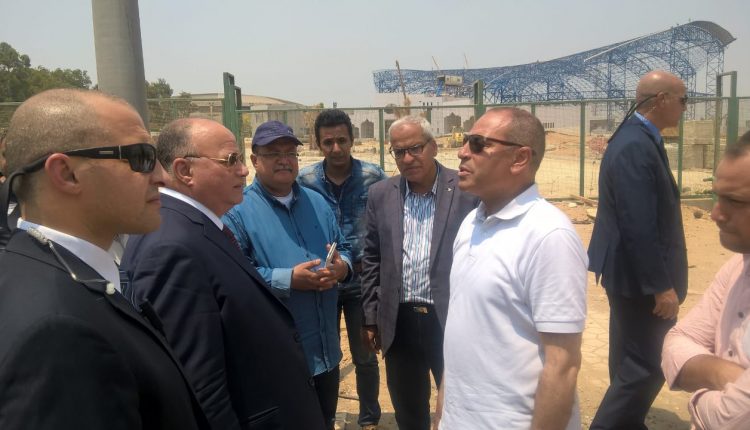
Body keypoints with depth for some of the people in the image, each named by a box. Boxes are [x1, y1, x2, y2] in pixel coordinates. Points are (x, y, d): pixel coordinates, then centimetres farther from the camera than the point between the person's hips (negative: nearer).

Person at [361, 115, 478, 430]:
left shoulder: (468, 191, -9)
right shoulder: (380, 195, 3)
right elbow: (372, 259, 7)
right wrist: (370, 318, 7)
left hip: (452, 321, -3)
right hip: (399, 324, 3)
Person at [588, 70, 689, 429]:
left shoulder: (634, 138, 9)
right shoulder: (636, 147, -23)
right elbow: (640, 227, -27)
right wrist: (662, 285, -22)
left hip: (632, 271, 11)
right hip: (640, 276, -11)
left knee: (631, 362, 21)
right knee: (646, 367, -1)